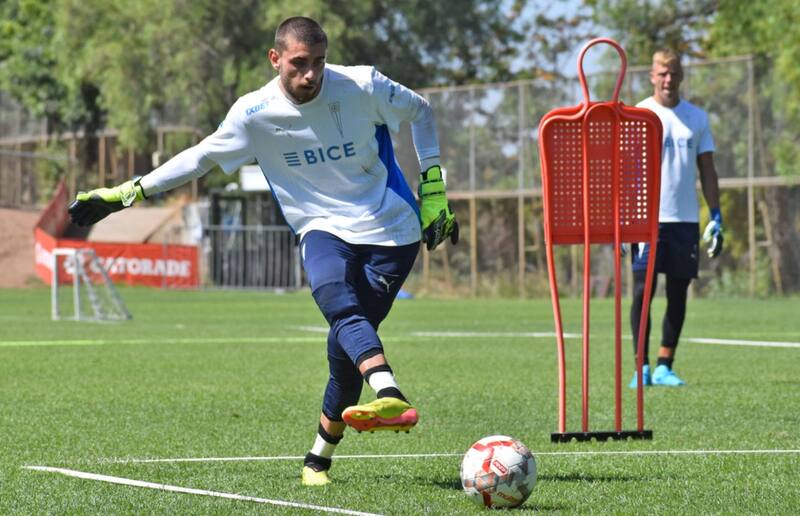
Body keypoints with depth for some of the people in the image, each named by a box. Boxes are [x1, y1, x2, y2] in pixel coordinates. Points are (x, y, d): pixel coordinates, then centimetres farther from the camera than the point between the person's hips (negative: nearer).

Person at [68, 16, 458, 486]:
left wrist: (434, 191, 7)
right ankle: (392, 398, -53)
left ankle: (320, 459, 4)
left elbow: (421, 112, 10)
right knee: (338, 303, -33)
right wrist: (128, 193, 8)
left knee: (345, 350, -13)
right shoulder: (255, 114, -5)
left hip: (392, 234, -1)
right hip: (324, 231, 1)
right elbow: (201, 157, 10)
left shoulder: (362, 86, -8)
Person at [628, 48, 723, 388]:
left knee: (678, 293, 3)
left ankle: (664, 367, 9)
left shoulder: (697, 118, 10)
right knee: (643, 290, -7)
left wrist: (716, 217, 6)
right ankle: (642, 367, -5)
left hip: (686, 219, 3)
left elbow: (707, 171, 13)